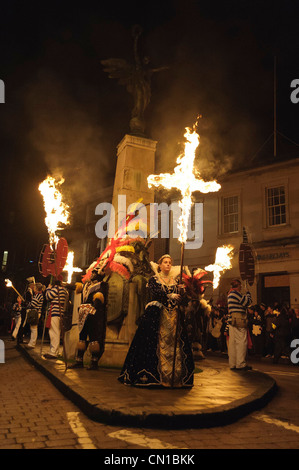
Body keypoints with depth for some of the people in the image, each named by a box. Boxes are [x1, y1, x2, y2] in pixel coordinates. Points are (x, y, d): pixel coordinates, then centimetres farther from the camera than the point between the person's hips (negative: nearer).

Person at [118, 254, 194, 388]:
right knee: (155, 345, -10)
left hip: (173, 317, 4)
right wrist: (170, 296, -10)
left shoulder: (175, 281, 18)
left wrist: (181, 291, -11)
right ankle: (152, 376, -6)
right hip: (156, 316, -4)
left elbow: (181, 300, 8)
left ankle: (173, 377, 0)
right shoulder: (153, 279, 7)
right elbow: (154, 293, -12)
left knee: (174, 345, -3)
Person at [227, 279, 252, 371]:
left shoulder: (230, 294, 20)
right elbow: (247, 303, -9)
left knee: (232, 342, 8)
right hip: (239, 320, -10)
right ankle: (241, 364, -7)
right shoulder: (236, 293, -10)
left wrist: (245, 296, 27)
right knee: (241, 342, -7)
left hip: (232, 320, 10)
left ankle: (232, 364, 12)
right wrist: (248, 294, 7)